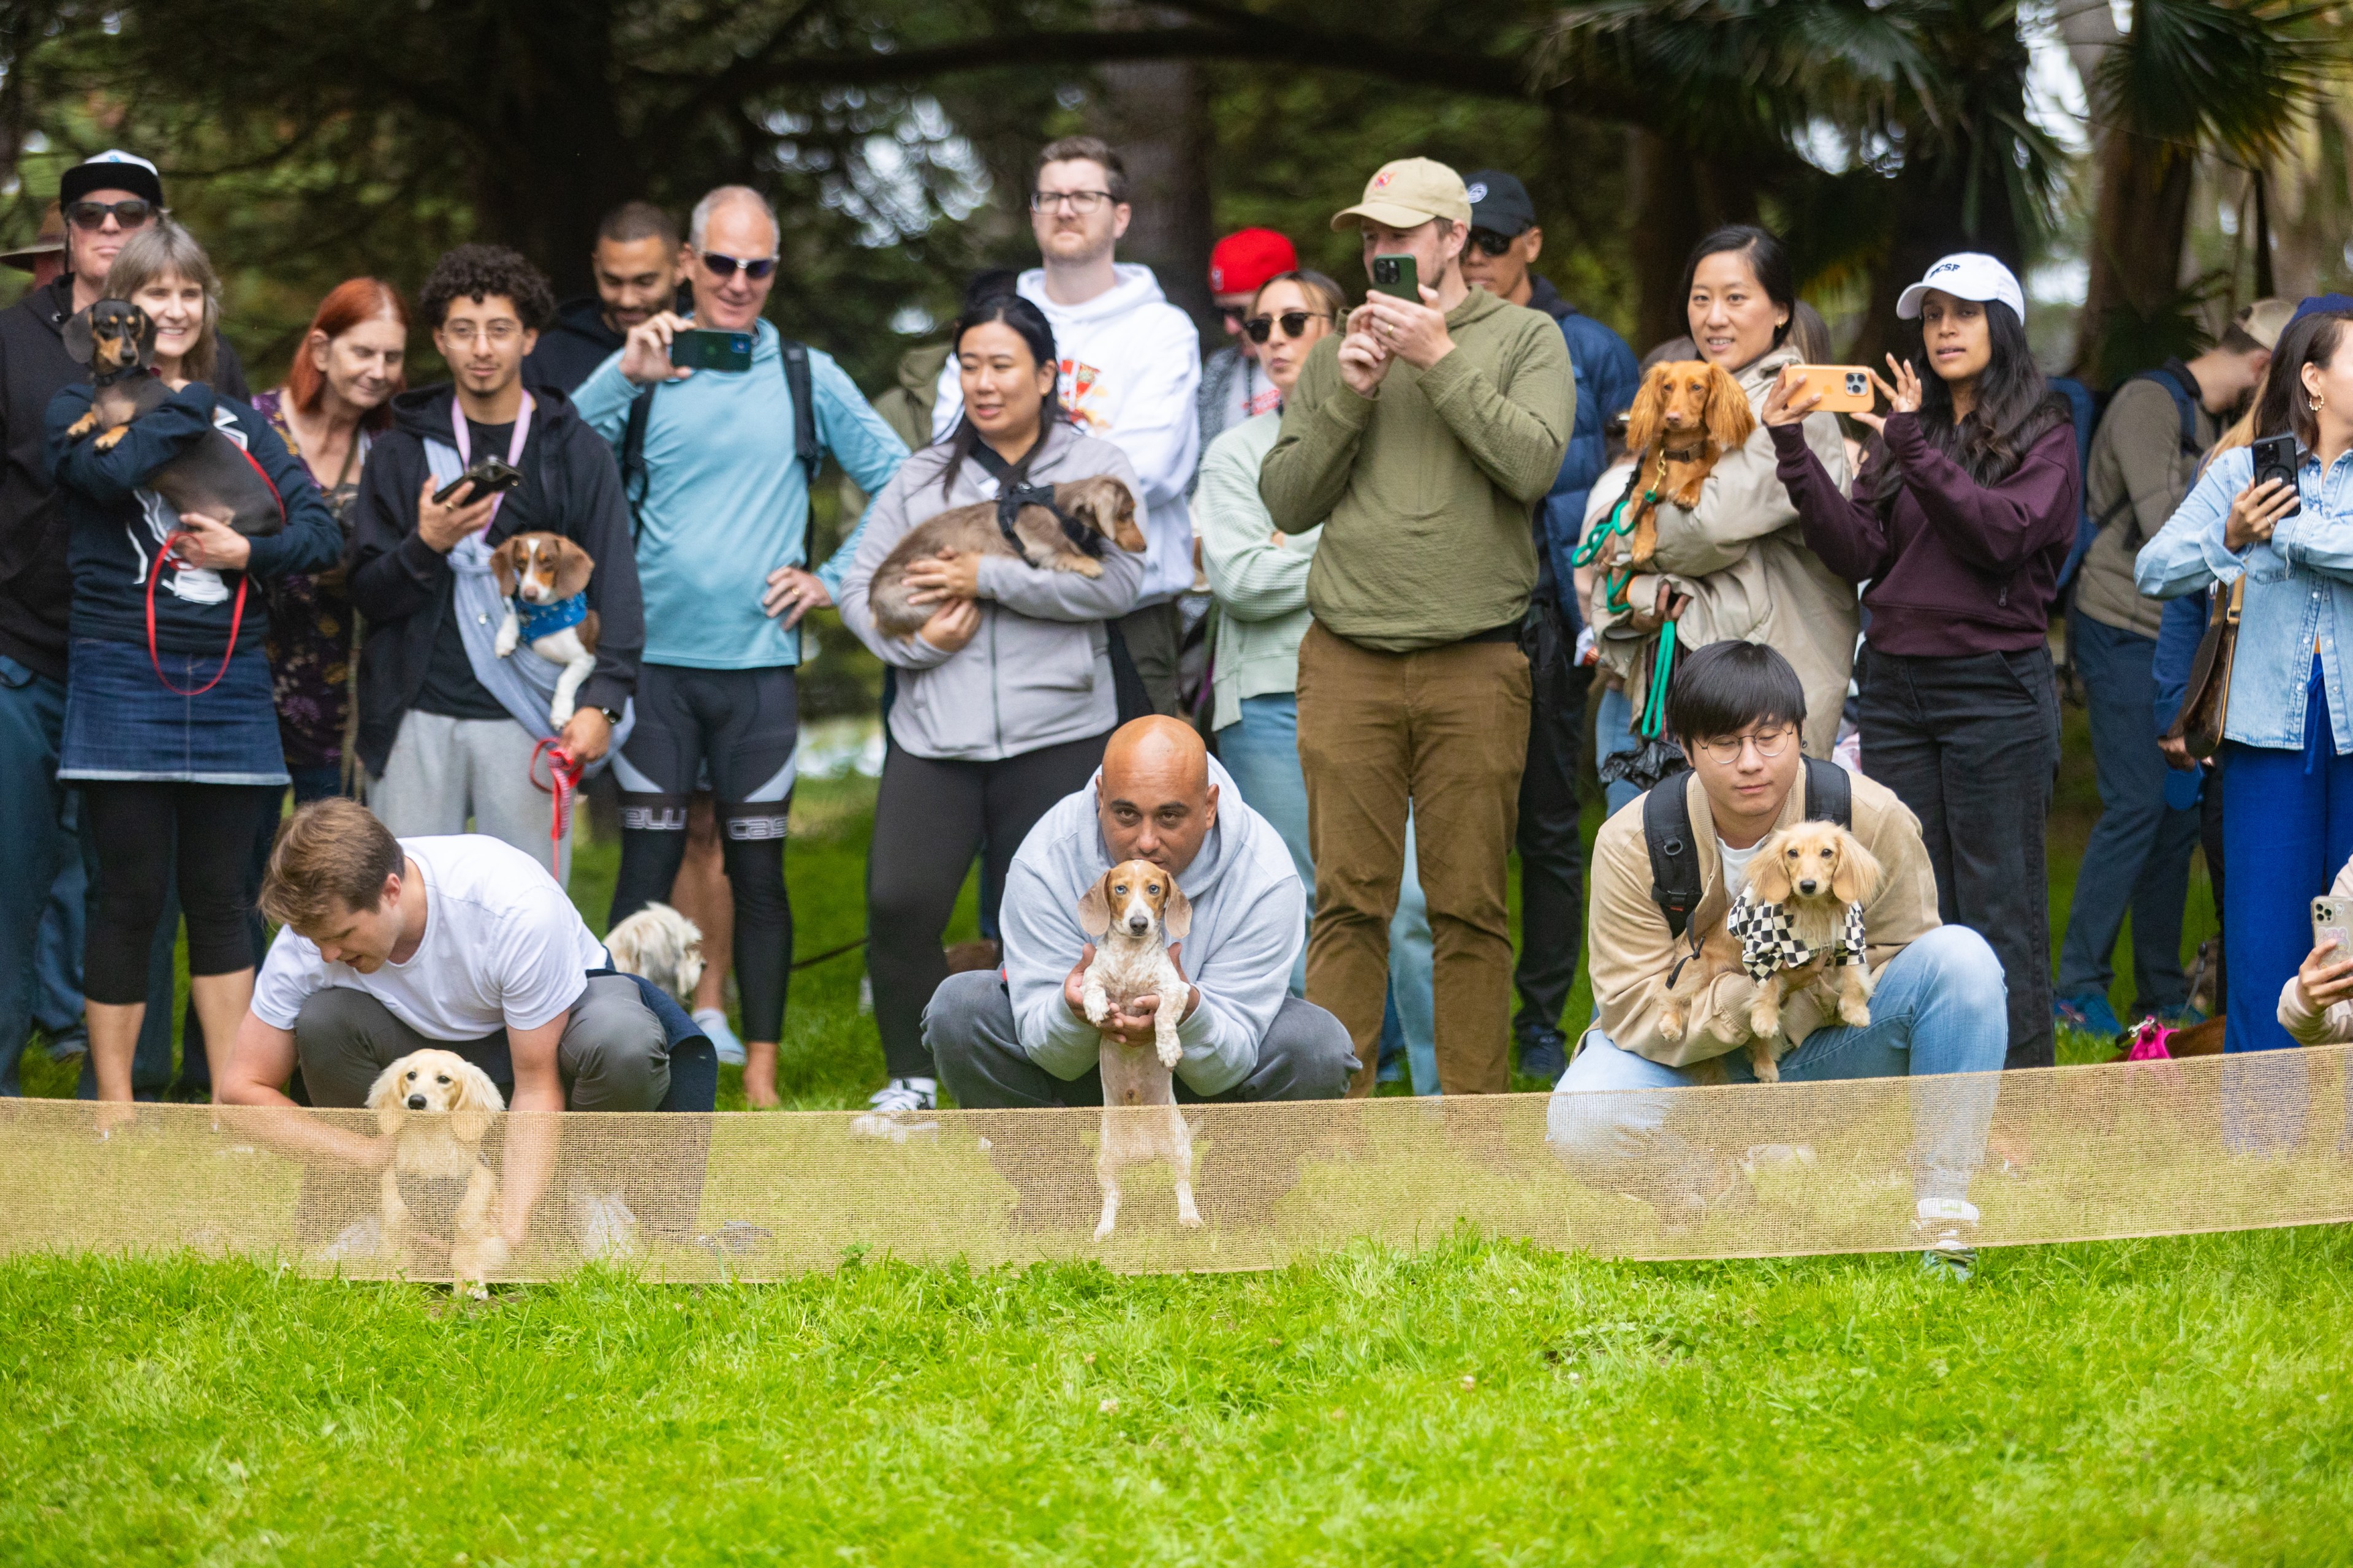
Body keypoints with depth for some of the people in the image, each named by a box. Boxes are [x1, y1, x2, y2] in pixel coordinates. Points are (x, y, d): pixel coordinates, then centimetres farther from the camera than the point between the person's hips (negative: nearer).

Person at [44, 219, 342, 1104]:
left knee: (217, 895, 7)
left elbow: (321, 532, 6)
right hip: (123, 677, -3)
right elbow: (114, 471, -20)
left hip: (229, 681, 3)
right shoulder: (81, 409, 3)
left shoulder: (239, 422, 15)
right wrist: (188, 407, -8)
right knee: (131, 894, -2)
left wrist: (248, 553, -11)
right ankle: (114, 1109, 6)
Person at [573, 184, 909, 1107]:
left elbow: (898, 485, 11)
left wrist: (835, 581, 3)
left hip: (760, 659, 1)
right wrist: (628, 377, -18)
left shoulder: (807, 378, 7)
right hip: (655, 657, -1)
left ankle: (761, 1072, 9)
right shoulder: (645, 370, 5)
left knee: (757, 868, 3)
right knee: (648, 866, -1)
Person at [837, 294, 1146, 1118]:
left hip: (1055, 736, -2)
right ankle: (911, 1078, 5)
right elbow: (859, 585, 13)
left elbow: (1115, 581, -9)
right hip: (933, 735, 2)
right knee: (899, 902, -12)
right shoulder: (923, 477, 16)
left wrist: (988, 579, -13)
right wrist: (917, 640, -7)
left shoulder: (1096, 468, 6)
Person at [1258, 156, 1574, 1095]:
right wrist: (1347, 398, -3)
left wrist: (1441, 362, -10)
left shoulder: (1524, 341, 7)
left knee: (1469, 905, 0)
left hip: (1474, 664, -2)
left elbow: (1532, 465, -9)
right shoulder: (1339, 354, 14)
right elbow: (1286, 503, 9)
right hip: (1347, 659, 2)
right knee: (1349, 902, -2)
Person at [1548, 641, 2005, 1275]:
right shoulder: (1632, 841, -15)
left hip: (1825, 1053, 1)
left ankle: (1944, 1216, -23)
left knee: (1960, 955, -24)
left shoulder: (1874, 818, -14)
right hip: (1695, 1064, -1)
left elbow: (1899, 966, -10)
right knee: (1581, 1123, -34)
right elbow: (1636, 1010, -18)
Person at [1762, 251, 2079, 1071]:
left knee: (1999, 911, -4)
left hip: (1995, 687, -5)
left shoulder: (2043, 435, 2)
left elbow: (2002, 532, -15)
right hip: (1895, 686, 5)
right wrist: (1794, 450, -5)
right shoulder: (1902, 427, 15)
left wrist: (1915, 448, -20)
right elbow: (1859, 554, 4)